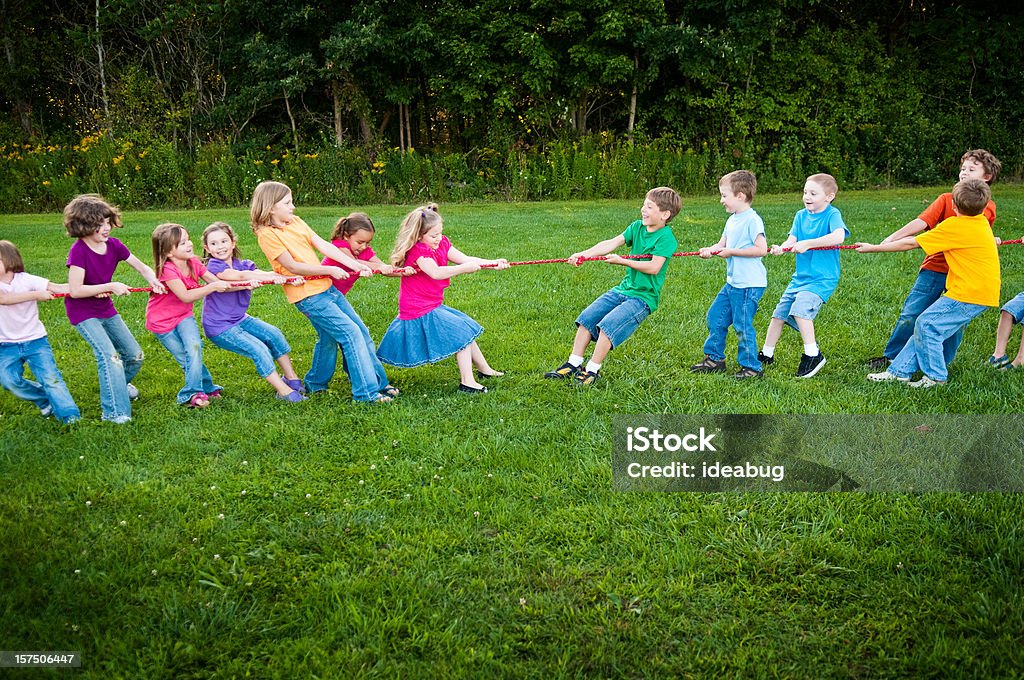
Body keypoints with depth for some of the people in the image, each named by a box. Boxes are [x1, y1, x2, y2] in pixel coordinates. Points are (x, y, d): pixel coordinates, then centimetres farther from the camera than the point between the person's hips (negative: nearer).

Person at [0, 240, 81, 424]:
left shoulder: (26, 280, -8)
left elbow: (58, 288, -17)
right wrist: (36, 294, -28)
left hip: (34, 340, -2)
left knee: (51, 378, -13)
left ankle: (69, 415, -15)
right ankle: (44, 400, 9)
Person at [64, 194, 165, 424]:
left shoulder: (113, 245, -7)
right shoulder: (78, 251, -24)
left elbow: (142, 267, 0)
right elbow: (75, 290, -28)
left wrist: (153, 280, -22)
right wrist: (110, 286, -28)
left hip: (106, 309, 7)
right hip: (83, 312, -7)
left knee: (134, 355, 12)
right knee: (109, 354, -23)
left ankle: (119, 385, 44)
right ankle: (114, 411, -15)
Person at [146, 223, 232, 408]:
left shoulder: (194, 263, -6)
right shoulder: (167, 270, -26)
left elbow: (219, 284, -8)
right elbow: (186, 296, -33)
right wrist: (212, 286, -37)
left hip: (183, 316, 4)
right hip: (162, 322, -4)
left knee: (194, 347, -19)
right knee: (187, 358, -7)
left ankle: (193, 393, -8)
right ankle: (208, 387, 9)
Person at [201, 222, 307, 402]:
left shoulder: (243, 265, 1)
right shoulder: (213, 266, -17)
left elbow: (259, 274, -18)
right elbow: (241, 276, -32)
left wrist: (289, 278, -39)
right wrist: (274, 276, -42)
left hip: (239, 319, 7)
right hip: (219, 327, -7)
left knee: (274, 334, -1)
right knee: (259, 350, -16)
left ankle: (291, 377, 13)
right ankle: (284, 391, -6)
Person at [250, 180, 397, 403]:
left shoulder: (296, 222, 11)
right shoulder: (267, 234, -11)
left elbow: (323, 245, 4)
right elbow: (293, 267, -16)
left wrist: (354, 264, -5)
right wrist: (330, 270, -15)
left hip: (327, 287, 8)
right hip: (308, 296, -8)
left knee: (345, 335, 12)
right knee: (351, 333, -13)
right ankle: (367, 391, -9)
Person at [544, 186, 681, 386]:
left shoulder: (666, 237, -13)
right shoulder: (637, 227, 7)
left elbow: (654, 267, -23)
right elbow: (612, 243, -4)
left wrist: (622, 261, -20)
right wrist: (584, 254, -17)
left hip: (644, 297, -8)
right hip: (624, 288, 8)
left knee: (608, 325, -23)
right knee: (586, 318, 0)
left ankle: (592, 371, -11)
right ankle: (573, 365, 8)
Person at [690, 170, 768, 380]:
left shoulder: (752, 220, -15)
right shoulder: (732, 220, 13)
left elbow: (761, 249, -22)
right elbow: (722, 244, 13)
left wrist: (731, 252, -19)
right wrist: (709, 250, -9)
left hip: (749, 284, -10)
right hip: (732, 282, 10)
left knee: (742, 325, -4)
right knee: (715, 316, 14)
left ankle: (751, 367, 9)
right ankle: (714, 359, 27)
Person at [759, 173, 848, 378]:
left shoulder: (832, 214, -11)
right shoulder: (801, 215, 7)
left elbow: (838, 236, -29)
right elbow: (792, 240, -1)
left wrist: (807, 243, -30)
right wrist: (781, 248, -25)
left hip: (822, 278, -7)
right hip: (800, 276, 7)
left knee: (800, 308, -27)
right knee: (779, 313, 10)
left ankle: (813, 355, -16)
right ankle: (766, 355, 27)